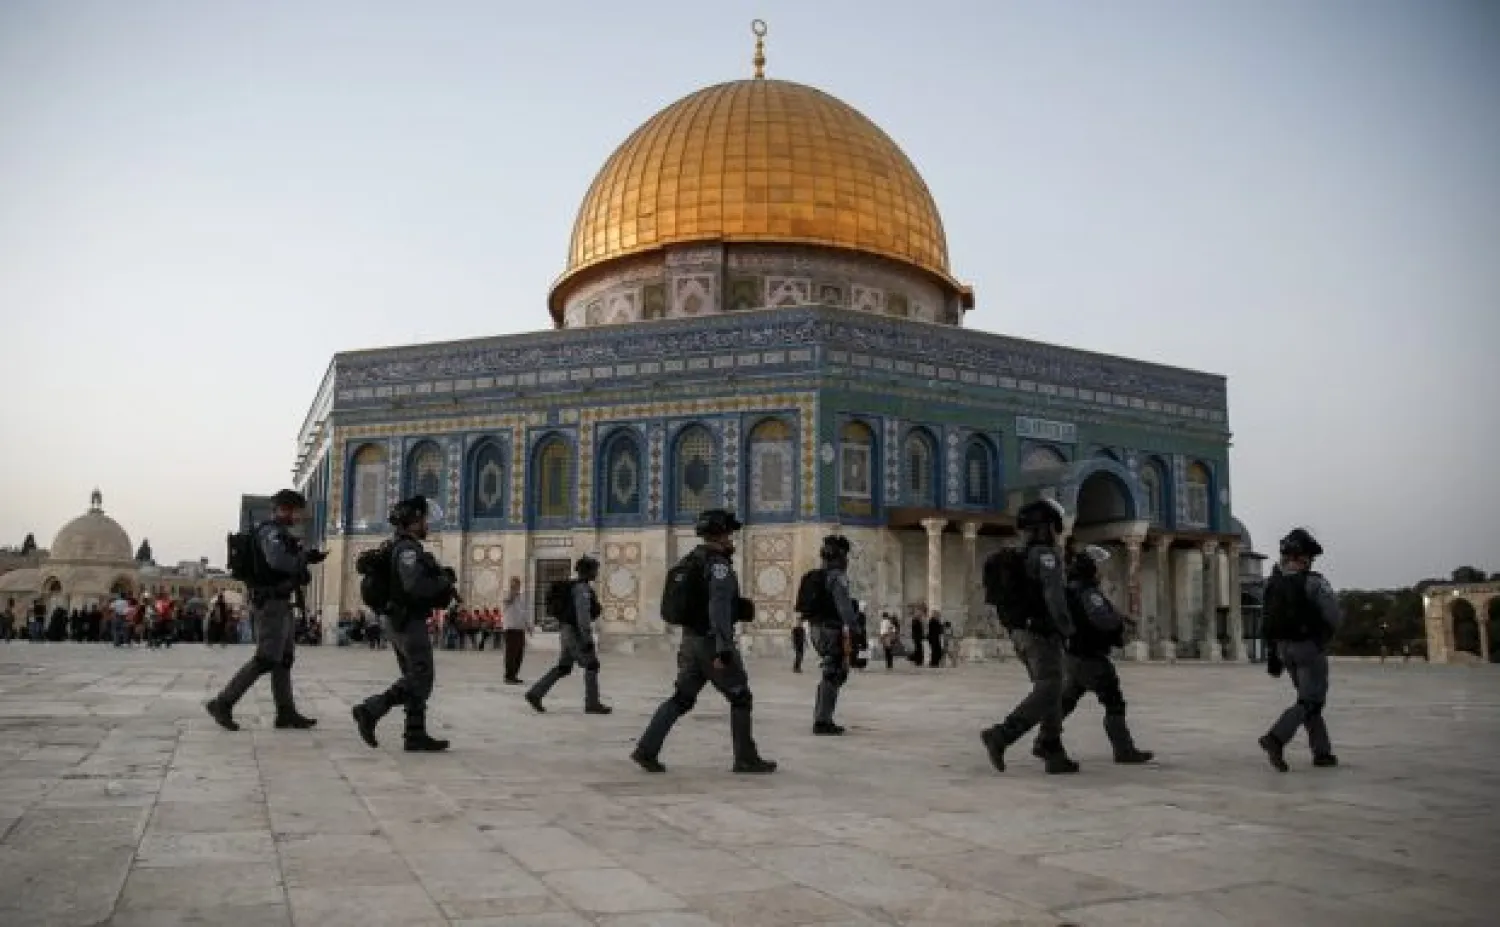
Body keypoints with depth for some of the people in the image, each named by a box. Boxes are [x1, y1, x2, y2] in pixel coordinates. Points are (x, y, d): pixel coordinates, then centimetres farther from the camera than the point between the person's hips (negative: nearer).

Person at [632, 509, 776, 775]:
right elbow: (719, 607, -26)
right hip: (712, 643, -8)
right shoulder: (719, 564, -16)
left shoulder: (690, 561, 14)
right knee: (740, 698, 4)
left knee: (681, 699, 9)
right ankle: (746, 758, 10)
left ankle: (646, 750, 2)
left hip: (691, 640, 9)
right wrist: (723, 650, -28)